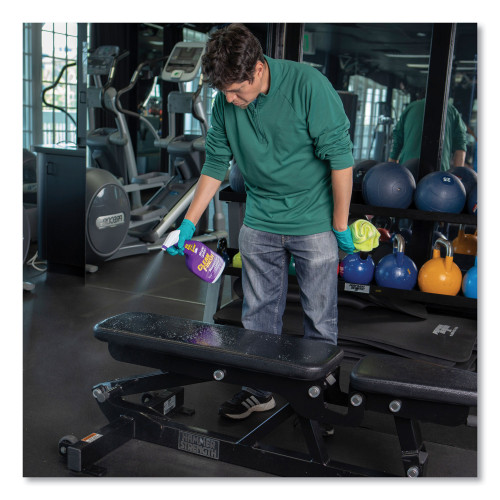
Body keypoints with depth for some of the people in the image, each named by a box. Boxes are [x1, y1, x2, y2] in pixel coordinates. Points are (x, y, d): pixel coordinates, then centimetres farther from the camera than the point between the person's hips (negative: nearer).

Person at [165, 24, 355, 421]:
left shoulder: (308, 85, -19)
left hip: (314, 224, -4)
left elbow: (340, 156, -15)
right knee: (258, 313, 12)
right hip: (259, 224, 5)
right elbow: (216, 164, 7)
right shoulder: (225, 103, -4)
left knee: (320, 318, 6)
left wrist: (341, 226, -12)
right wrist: (189, 223, 4)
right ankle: (259, 389, 28)